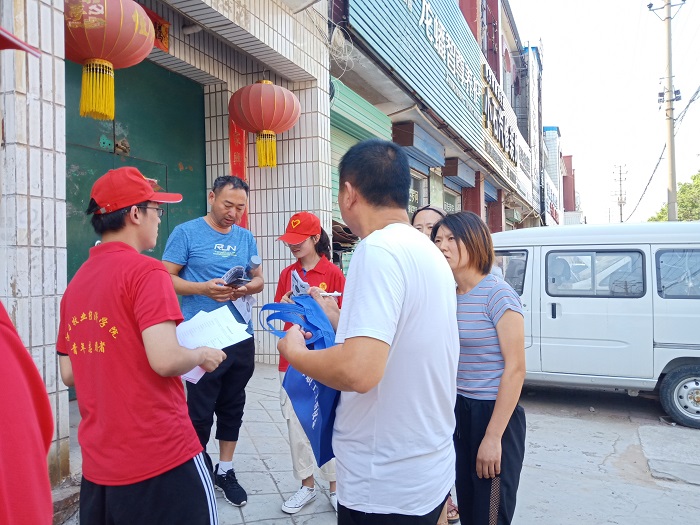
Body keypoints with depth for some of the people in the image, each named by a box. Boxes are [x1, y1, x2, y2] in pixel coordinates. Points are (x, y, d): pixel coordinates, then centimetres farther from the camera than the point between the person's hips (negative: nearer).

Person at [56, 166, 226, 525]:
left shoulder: (76, 282, 7)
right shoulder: (145, 271, -14)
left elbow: (69, 374, 13)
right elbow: (166, 360, -24)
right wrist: (202, 355, -5)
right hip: (160, 457, -7)